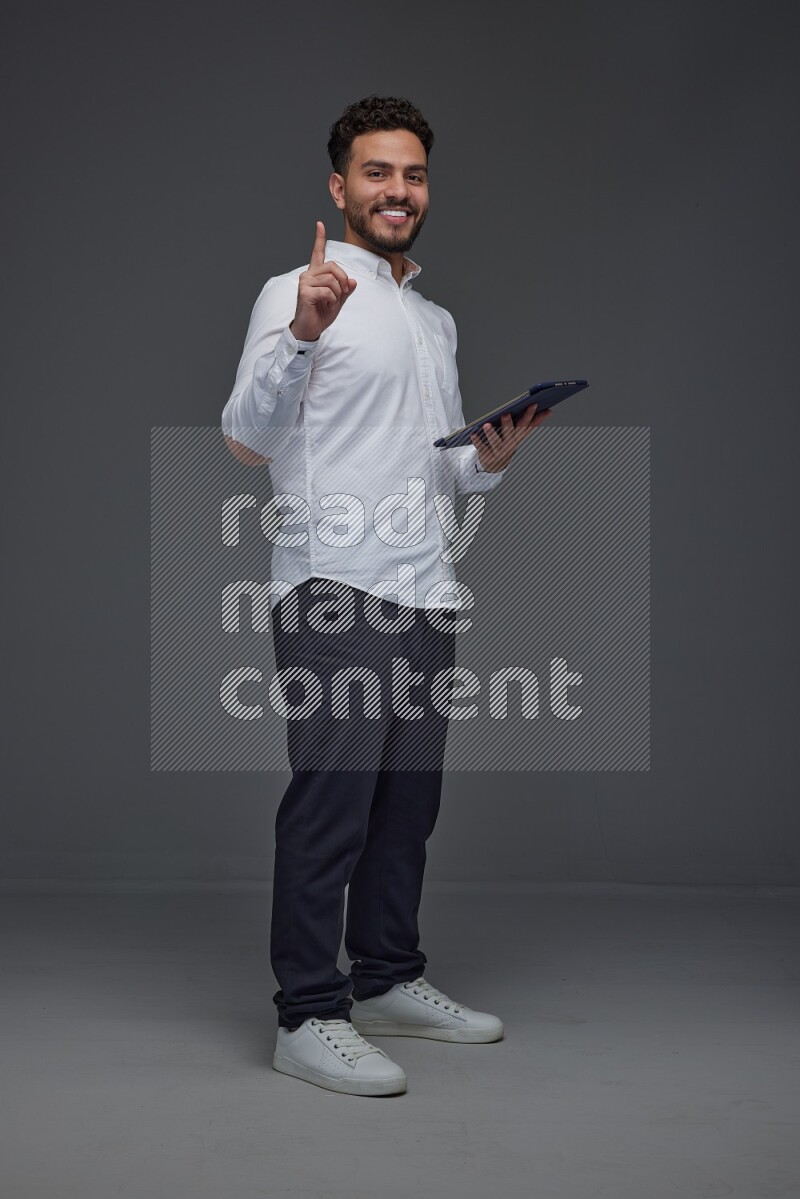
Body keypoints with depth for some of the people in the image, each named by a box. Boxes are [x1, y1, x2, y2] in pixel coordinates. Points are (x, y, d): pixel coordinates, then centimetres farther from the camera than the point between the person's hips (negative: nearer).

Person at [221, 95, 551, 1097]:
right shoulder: (297, 293, -3)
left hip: (427, 597, 8)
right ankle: (308, 1015, -4)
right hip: (334, 594, -8)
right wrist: (302, 334, -30)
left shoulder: (437, 321, 21)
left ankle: (388, 982, 23)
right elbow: (247, 437, -15)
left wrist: (491, 461, 3)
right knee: (331, 802, -10)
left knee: (408, 799, 12)